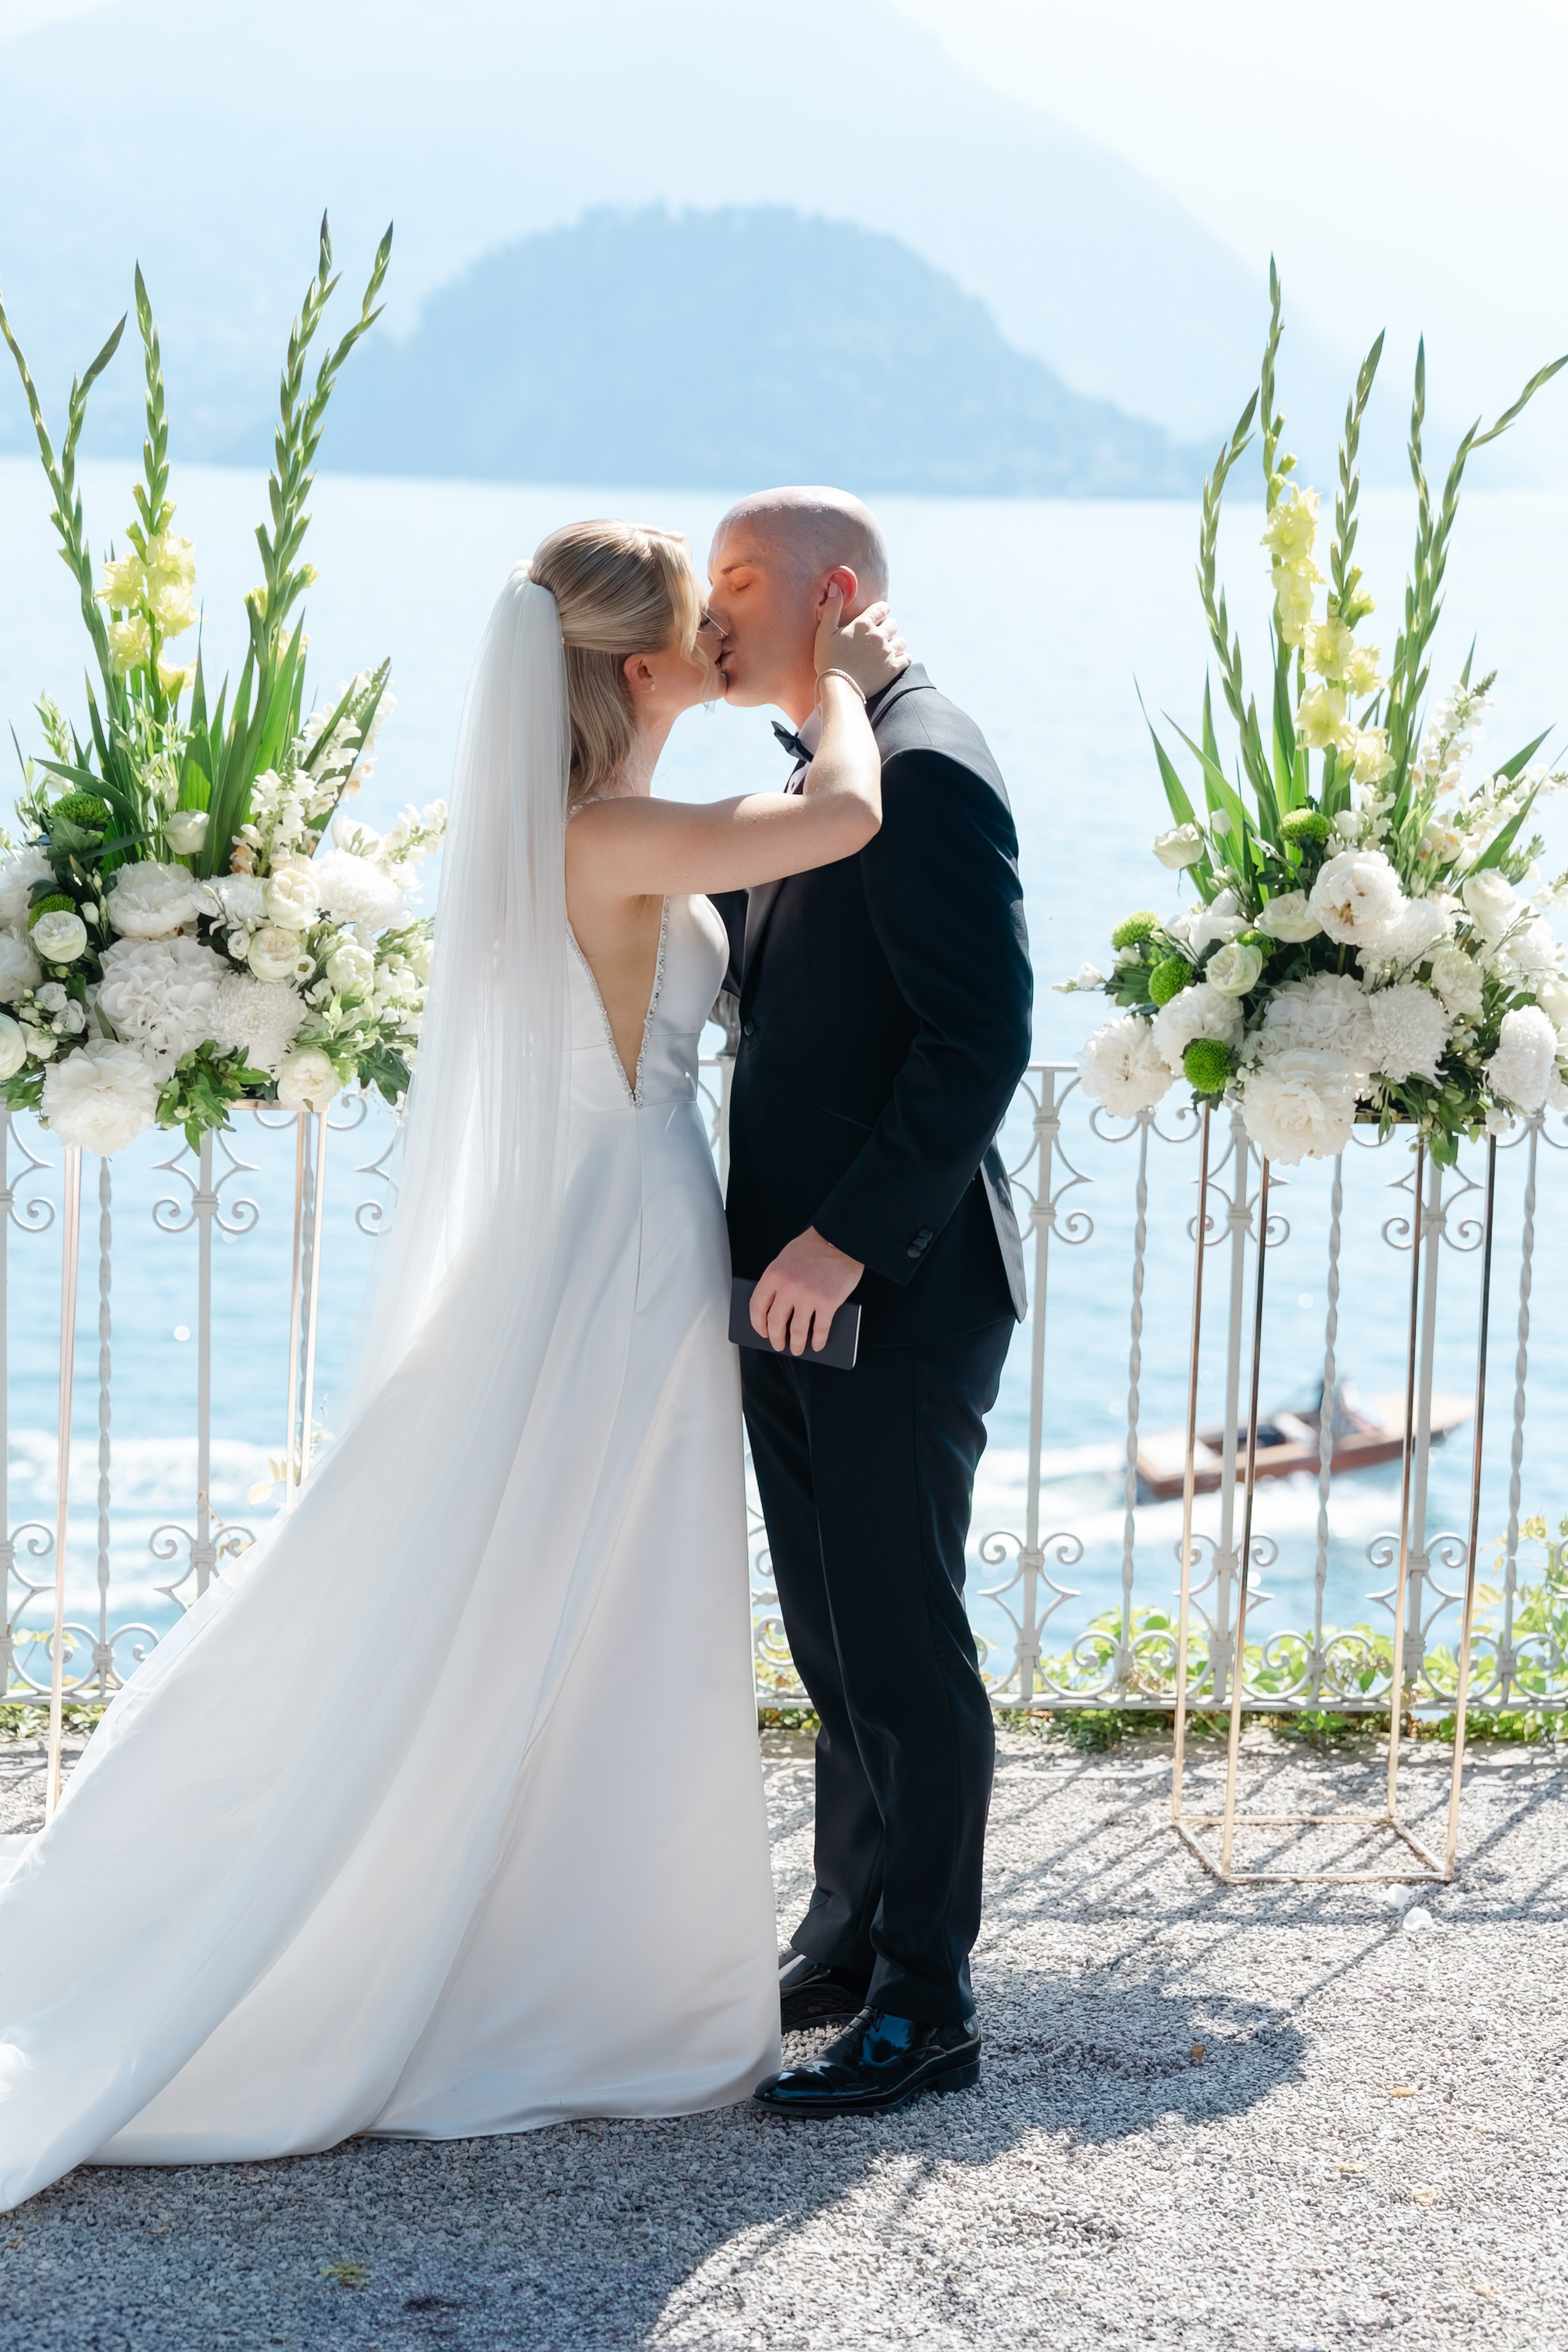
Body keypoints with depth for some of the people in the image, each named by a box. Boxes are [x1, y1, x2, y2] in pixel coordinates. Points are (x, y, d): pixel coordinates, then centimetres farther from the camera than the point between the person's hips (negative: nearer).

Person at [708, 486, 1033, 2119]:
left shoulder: (924, 771, -15)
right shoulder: (817, 783, 17)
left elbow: (980, 1036, -23)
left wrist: (846, 1238, -24)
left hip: (894, 1294, -10)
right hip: (802, 1291, 10)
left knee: (901, 1647, -3)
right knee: (833, 1636, 17)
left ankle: (927, 2010, 5)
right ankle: (847, 1939, 28)